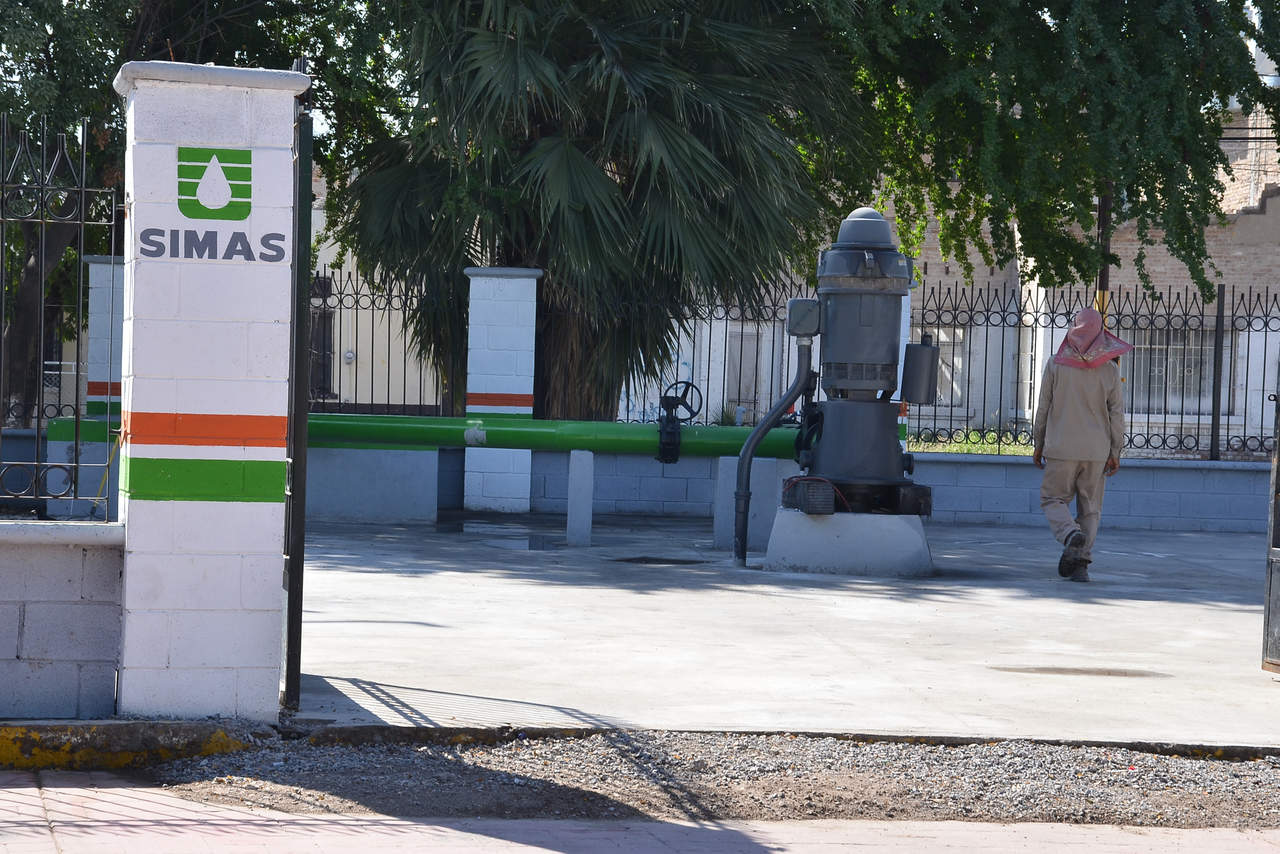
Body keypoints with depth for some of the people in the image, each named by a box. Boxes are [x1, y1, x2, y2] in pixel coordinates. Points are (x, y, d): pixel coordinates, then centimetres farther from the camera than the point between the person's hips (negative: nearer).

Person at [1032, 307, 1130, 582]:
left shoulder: (1056, 364, -3)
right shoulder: (1109, 369, 1)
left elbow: (1044, 407, 0)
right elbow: (1116, 413, 1)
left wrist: (1039, 445, 10)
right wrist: (1115, 452, 7)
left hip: (1061, 446, -2)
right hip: (1096, 449, 2)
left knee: (1053, 499, 8)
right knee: (1090, 507, 9)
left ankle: (1071, 536, -21)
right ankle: (1081, 562, 2)